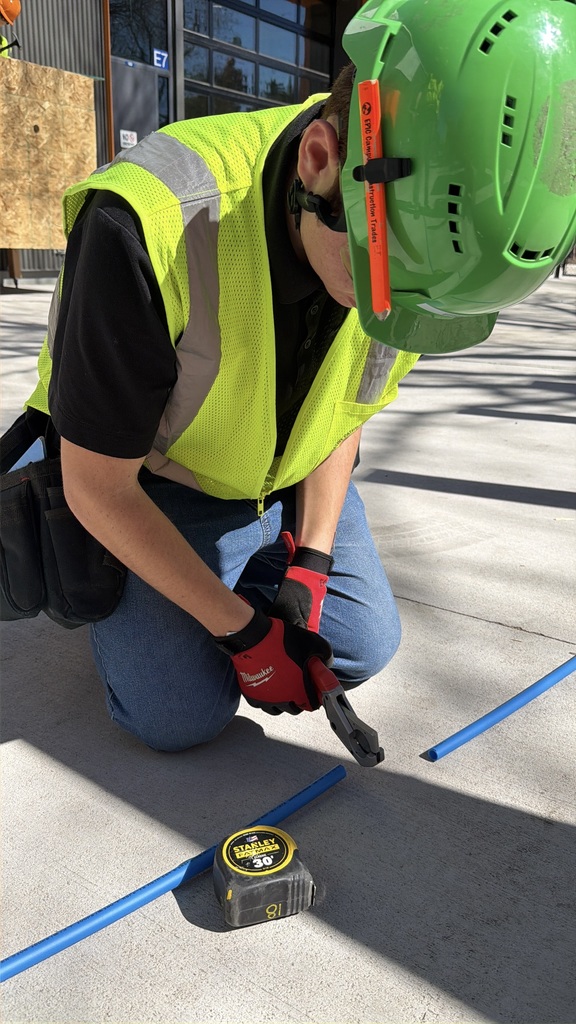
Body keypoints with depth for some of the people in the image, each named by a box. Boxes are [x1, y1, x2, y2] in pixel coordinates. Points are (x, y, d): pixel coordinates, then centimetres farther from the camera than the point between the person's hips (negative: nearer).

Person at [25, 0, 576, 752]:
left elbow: (346, 408, -1)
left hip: (284, 474, 5)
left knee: (362, 646, 0)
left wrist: (310, 564, -8)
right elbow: (97, 488, -26)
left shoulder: (416, 245, -19)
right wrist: (240, 629, -19)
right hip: (139, 481, -4)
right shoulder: (145, 222, -38)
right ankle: (113, 599, 19)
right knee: (183, 715, -12)